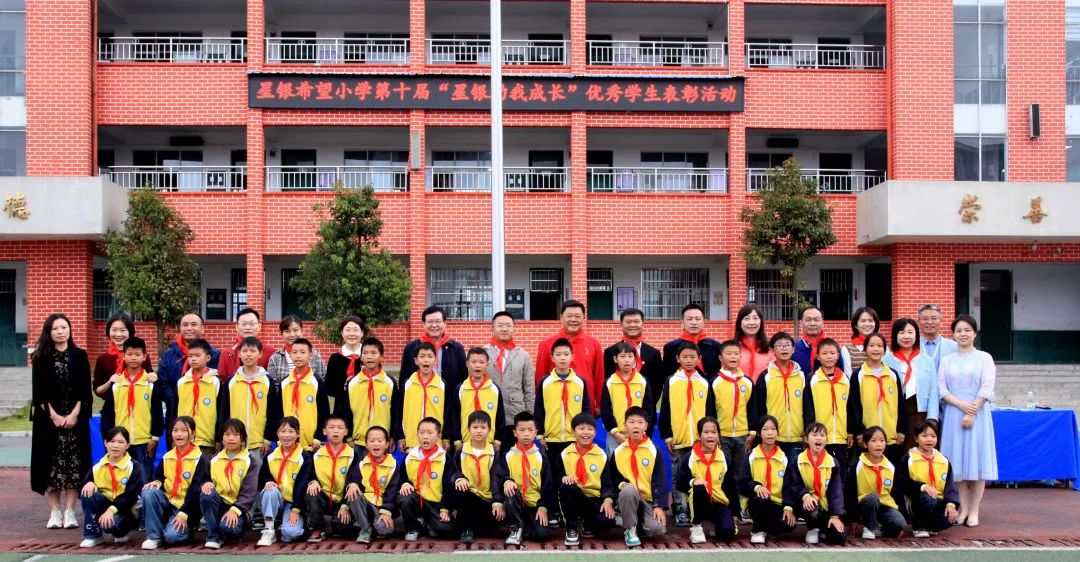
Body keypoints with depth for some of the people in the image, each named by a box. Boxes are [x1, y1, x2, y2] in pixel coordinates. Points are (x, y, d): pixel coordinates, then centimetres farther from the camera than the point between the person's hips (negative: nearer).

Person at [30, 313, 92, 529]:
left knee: (73, 463, -2)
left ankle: (69, 512, 3)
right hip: (48, 418, 0)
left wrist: (74, 414, -9)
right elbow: (38, 392, 0)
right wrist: (53, 415, -9)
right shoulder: (41, 358, 4)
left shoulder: (79, 356, 4)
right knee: (51, 463, 1)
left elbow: (85, 389, 1)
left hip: (75, 418, 0)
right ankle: (54, 512, 8)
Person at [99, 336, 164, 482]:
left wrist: (155, 437, -2)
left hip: (145, 442, -2)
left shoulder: (152, 384, 0)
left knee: (145, 481, 2)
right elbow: (107, 413, 6)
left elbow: (158, 412, 2)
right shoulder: (115, 384, 4)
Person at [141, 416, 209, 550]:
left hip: (187, 506, -5)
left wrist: (183, 514, -22)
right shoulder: (167, 457, 8)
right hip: (168, 501, 5)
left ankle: (186, 528, 10)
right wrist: (156, 482, -10)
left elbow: (196, 489, -15)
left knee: (171, 536, -28)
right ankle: (154, 536, -14)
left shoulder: (199, 459, -10)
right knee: (149, 492, -25)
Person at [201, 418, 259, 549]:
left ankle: (238, 526, 4)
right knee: (206, 494, -29)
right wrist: (207, 483, -14)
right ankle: (214, 535, -15)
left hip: (239, 507, -4)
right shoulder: (215, 460, 10)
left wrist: (235, 510, -23)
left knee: (228, 527, -35)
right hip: (219, 504, 4)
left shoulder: (250, 461, -3)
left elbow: (249, 492, -10)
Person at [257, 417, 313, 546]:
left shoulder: (305, 457, -7)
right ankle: (269, 531, -19)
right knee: (271, 491, -32)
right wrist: (268, 482, -15)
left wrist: (295, 510, -18)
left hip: (294, 504, -3)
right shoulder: (270, 456, 5)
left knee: (289, 533, -29)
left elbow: (302, 486, -11)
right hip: (273, 502, 4)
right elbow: (261, 481, 9)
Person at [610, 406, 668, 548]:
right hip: (627, 497, 0)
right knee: (629, 490, -38)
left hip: (648, 500, 0)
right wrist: (621, 484, -13)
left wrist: (659, 505, -15)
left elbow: (660, 481, -5)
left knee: (658, 529, -27)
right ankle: (630, 529, -16)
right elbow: (612, 476, 10)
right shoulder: (618, 451, 2)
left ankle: (639, 522, 11)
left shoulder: (653, 451, -2)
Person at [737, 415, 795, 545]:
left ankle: (766, 528, 9)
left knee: (788, 524, -27)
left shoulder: (784, 458, 5)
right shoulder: (751, 456, -1)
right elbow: (742, 483, -6)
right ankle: (757, 530, -10)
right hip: (757, 501, -2)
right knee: (761, 498, -37)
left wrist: (789, 507, -11)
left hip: (778, 504, 2)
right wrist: (756, 487, -26)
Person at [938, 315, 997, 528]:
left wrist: (972, 413, -12)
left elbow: (987, 389, -4)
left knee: (977, 459, -1)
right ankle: (964, 508, 10)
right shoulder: (947, 360, 10)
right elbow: (941, 388, 3)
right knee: (958, 461, 3)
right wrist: (961, 404, -12)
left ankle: (974, 510, 5)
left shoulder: (984, 358, 3)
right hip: (953, 414, 2)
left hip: (977, 414, -2)